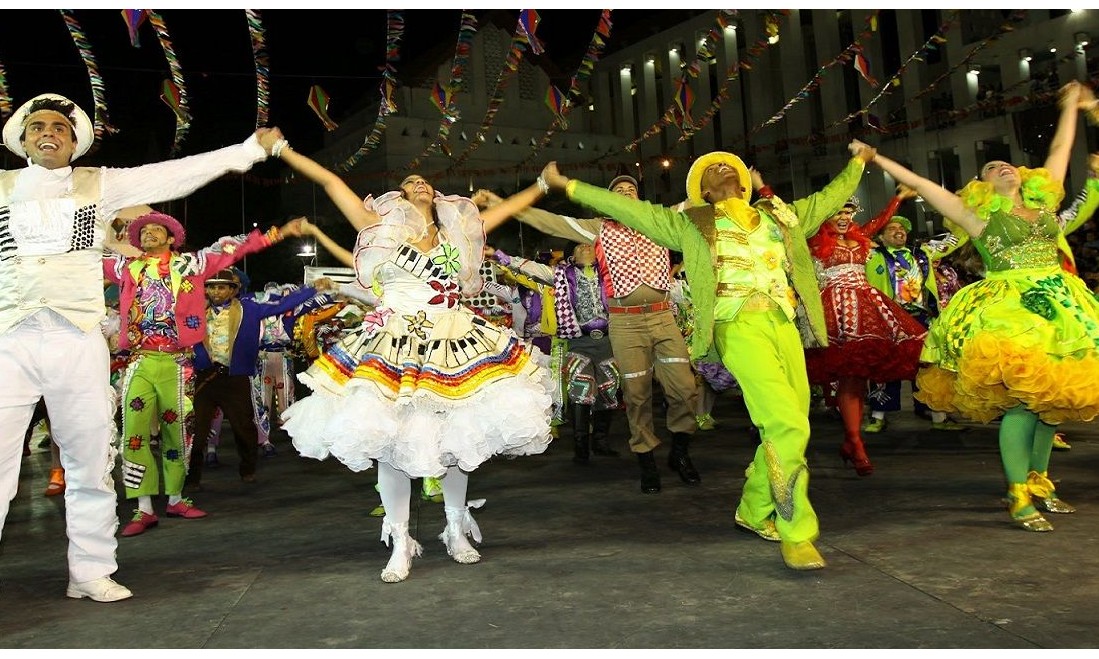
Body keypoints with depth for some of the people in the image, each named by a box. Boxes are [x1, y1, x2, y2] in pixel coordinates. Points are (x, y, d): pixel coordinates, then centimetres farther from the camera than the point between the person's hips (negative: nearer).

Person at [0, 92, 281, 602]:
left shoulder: (101, 184, 10)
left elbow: (176, 175, 5)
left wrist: (251, 149, 2)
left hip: (78, 341, 0)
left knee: (89, 463, 5)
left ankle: (90, 572, 16)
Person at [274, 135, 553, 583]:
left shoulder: (457, 234, 16)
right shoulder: (383, 227, 8)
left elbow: (502, 210, 28)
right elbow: (330, 182, 8)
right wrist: (284, 151, 8)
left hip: (454, 344, 3)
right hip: (395, 347, -3)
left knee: (457, 436, 6)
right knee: (390, 438, -5)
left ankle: (457, 529, 23)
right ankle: (400, 542, 7)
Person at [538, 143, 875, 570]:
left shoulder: (782, 215, 24)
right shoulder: (691, 224, 13)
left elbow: (828, 197, 38)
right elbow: (629, 208, 13)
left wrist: (859, 161, 47)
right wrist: (568, 186, 13)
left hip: (785, 325, 5)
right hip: (738, 326, -5)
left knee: (790, 427, 5)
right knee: (787, 425, -17)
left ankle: (754, 511, 26)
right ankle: (796, 533, -6)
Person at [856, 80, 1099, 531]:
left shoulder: (1044, 201, 16)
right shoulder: (980, 216, 4)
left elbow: (1059, 150, 27)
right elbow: (923, 186, 2)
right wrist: (877, 160, 2)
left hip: (1062, 308, 5)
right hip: (1009, 310, -5)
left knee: (1054, 397, 7)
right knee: (1022, 400, -13)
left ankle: (1038, 482, 23)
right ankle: (1019, 497, -6)